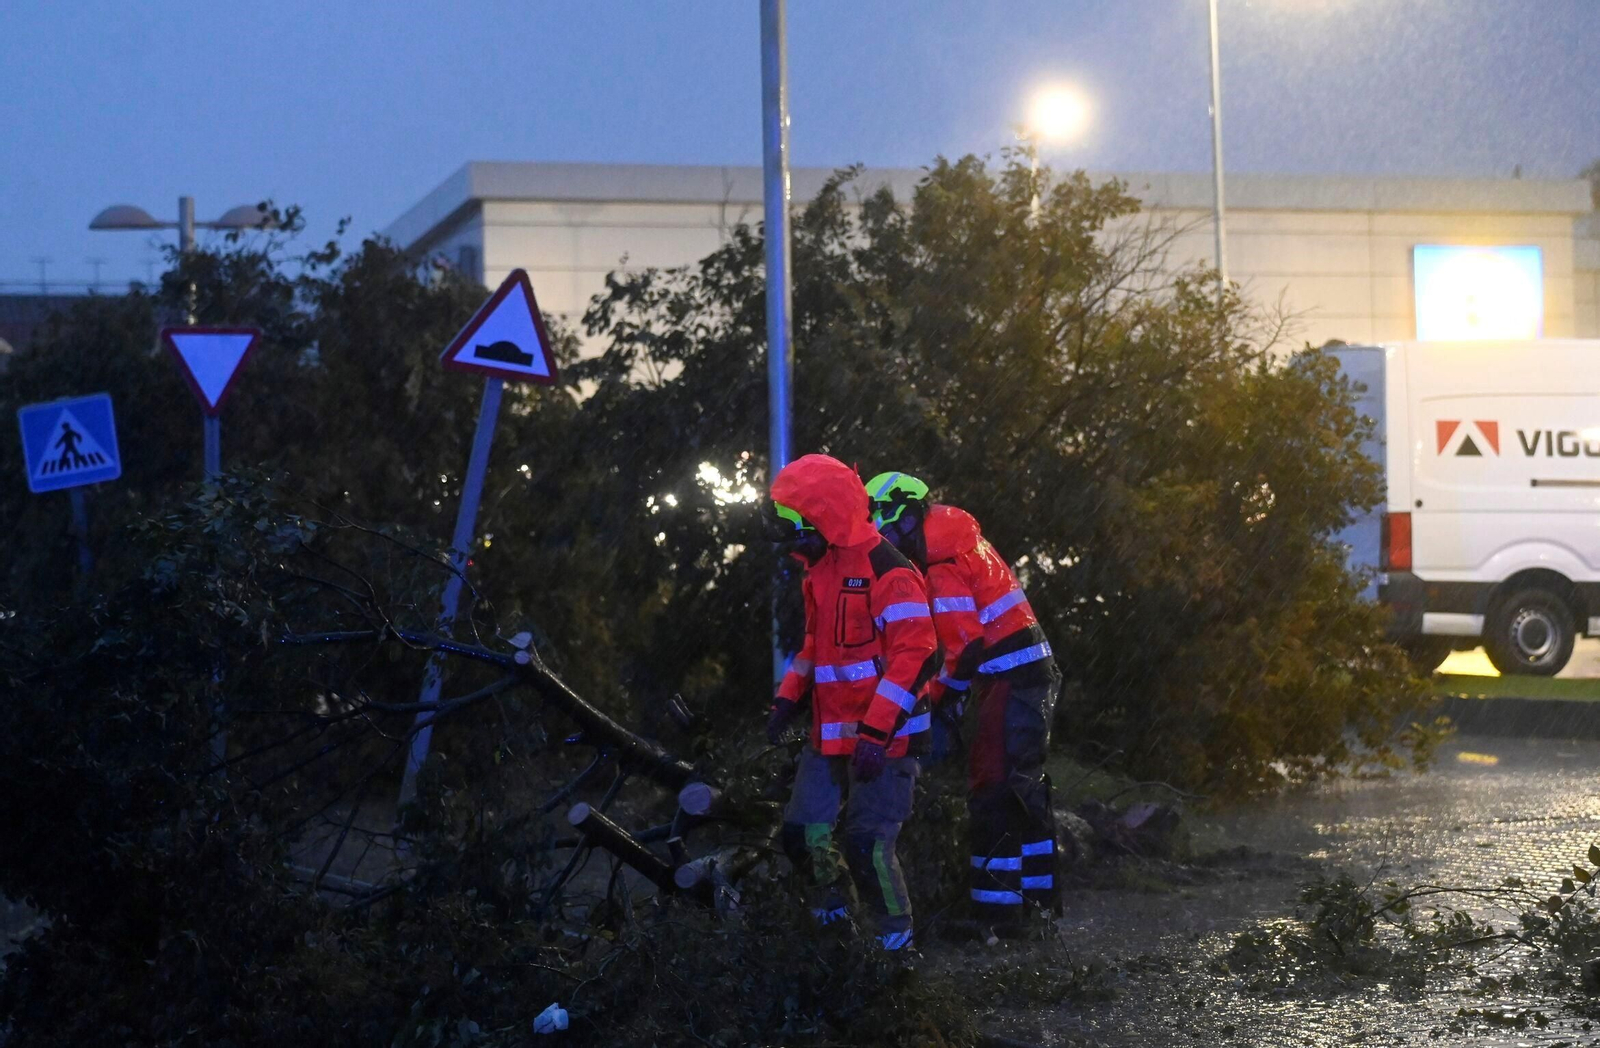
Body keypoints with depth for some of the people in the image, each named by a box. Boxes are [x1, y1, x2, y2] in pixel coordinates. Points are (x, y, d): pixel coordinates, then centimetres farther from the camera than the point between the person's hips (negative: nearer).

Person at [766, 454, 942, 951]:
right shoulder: (820, 571, 13)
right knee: (803, 835, 5)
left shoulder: (883, 569, -17)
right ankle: (831, 907, 29)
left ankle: (897, 934, 10)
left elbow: (916, 653, -22)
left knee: (868, 845, -10)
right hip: (830, 736, 8)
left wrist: (876, 733, -26)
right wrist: (789, 698, 14)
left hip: (884, 737, -8)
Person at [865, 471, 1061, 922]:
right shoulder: (957, 542, 14)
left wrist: (942, 694, -7)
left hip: (1010, 683, -11)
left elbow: (966, 645, -21)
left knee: (993, 793, -10)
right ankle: (1038, 893, 28)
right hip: (1033, 677, 11)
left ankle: (995, 908, -10)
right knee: (1024, 788, 19)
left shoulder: (943, 567, -17)